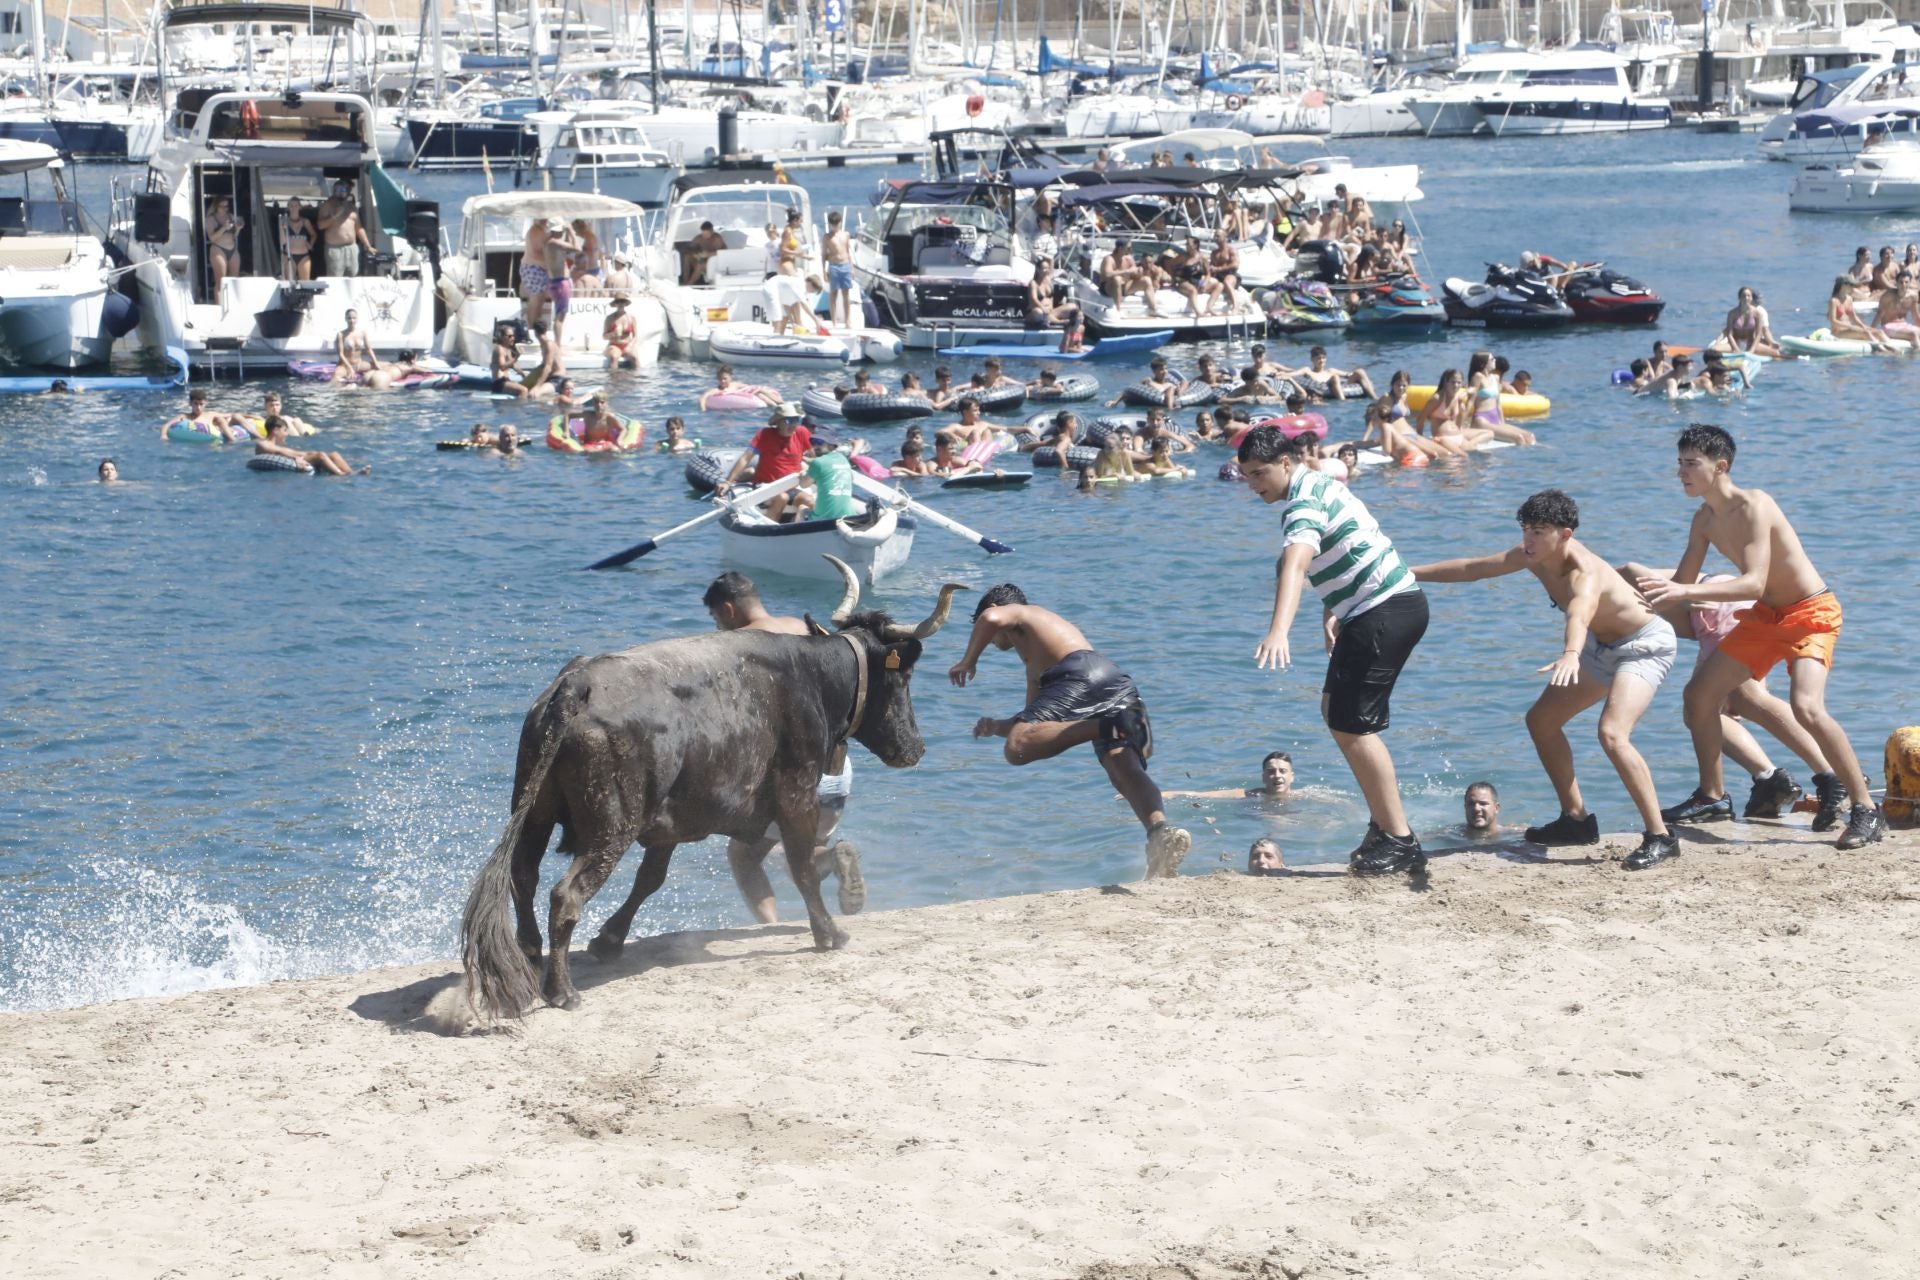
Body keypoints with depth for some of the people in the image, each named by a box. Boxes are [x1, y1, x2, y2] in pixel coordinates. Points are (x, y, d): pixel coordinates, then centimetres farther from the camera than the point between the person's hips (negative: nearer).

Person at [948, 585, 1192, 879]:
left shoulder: (1015, 612, 24)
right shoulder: (1035, 664, 47)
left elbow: (991, 619, -2)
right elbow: (1036, 721, 52)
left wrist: (968, 661, 12)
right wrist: (997, 727, 47)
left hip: (1083, 672, -8)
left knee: (1018, 749, -21)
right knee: (1126, 770, -15)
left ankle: (1107, 727, -29)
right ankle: (1159, 829, -43)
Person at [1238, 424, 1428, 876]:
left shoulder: (1304, 502, -19)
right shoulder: (1317, 484, 13)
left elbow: (1296, 564, -37)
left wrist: (1278, 632, -50)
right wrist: (1335, 615, 22)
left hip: (1385, 613, -11)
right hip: (1393, 606, 11)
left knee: (1352, 726, -10)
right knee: (1336, 711, 17)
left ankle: (1401, 842, -7)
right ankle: (1384, 824, 21)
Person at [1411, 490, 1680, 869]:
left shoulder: (1586, 573, -35)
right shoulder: (1533, 556, -9)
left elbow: (1579, 615, -58)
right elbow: (1473, 568, 4)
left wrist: (1571, 656, -78)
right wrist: (1411, 573, 7)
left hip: (1645, 645, -10)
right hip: (1604, 646, 10)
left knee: (1612, 734, -29)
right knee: (1541, 720, 13)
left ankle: (1660, 837, -24)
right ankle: (1576, 819, 24)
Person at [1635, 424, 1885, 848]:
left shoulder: (1753, 506, -24)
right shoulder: (1705, 519, 3)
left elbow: (1754, 582, -35)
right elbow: (1683, 584, 13)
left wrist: (1687, 592, -43)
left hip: (1811, 612, -9)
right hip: (1765, 617, 9)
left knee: (1807, 707, -29)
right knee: (1699, 693, 8)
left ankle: (1866, 810, -20)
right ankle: (1712, 795, 25)